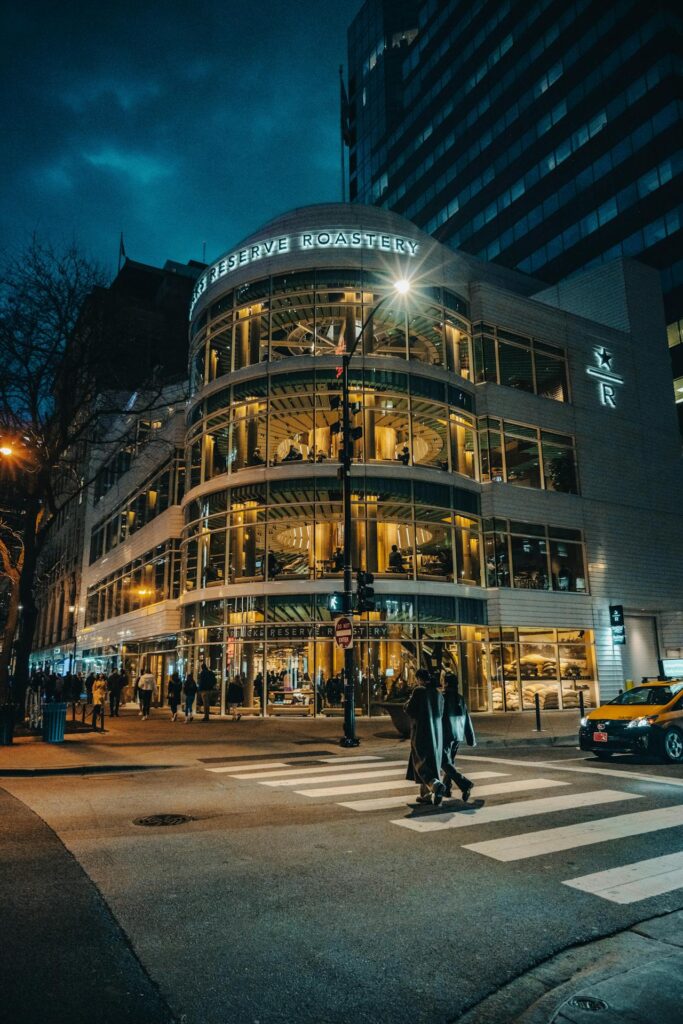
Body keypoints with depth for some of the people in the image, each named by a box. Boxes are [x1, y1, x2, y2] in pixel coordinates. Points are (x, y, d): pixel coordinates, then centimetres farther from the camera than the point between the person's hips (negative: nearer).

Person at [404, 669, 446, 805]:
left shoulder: (418, 691, -11)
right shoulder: (438, 693, 7)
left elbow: (409, 709, -9)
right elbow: (441, 713, 13)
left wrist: (409, 699, 9)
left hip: (421, 731, -6)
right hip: (436, 732, 6)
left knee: (420, 762, 0)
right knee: (432, 761, 14)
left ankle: (436, 784, -24)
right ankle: (426, 795, 17)